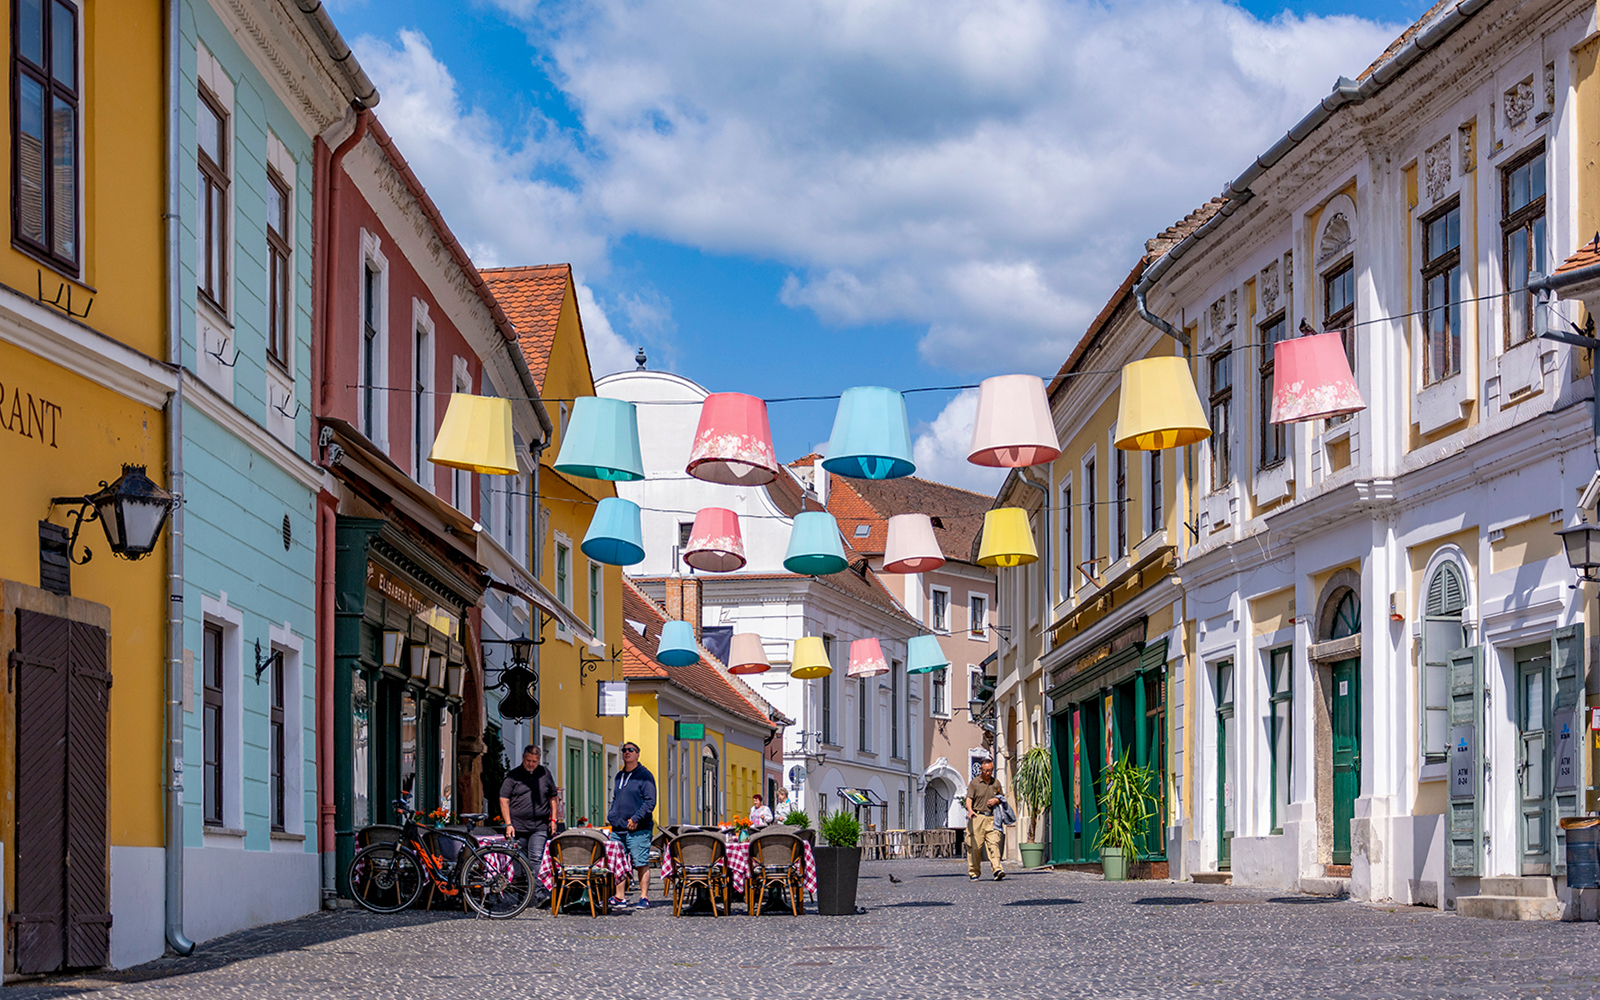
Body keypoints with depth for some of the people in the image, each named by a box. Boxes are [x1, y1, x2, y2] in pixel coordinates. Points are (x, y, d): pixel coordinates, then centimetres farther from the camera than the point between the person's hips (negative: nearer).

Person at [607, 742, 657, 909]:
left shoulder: (644, 775, -3)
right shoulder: (619, 777, 18)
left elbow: (650, 801, -9)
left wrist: (636, 819, -16)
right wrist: (611, 816, 12)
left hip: (638, 829, -7)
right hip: (618, 829, 7)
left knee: (641, 864, -7)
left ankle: (644, 897, -3)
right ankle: (620, 897, 10)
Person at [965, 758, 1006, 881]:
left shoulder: (996, 783, 16)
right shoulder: (974, 783, 4)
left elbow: (1002, 797, 26)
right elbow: (969, 798, -5)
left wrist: (996, 800, 2)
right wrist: (970, 810, -25)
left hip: (991, 818, 2)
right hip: (977, 817, -2)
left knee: (994, 843, -12)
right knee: (975, 846, -2)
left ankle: (997, 870, -22)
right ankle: (974, 872, 6)